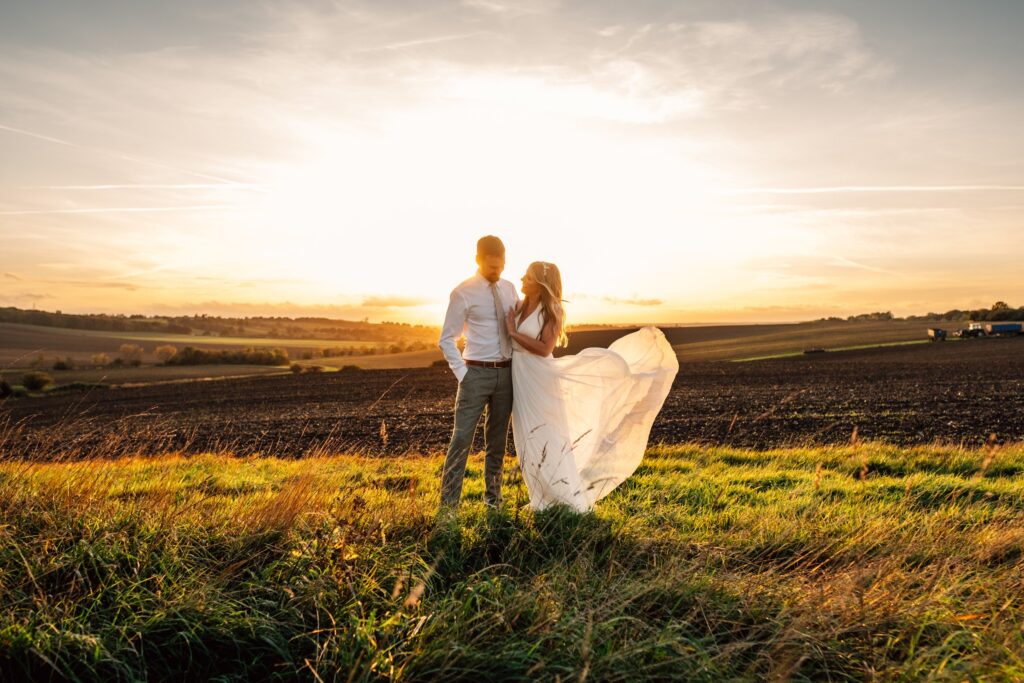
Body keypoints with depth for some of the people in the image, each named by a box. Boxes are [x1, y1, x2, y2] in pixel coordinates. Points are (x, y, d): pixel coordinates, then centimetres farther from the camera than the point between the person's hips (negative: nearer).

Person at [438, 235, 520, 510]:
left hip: (506, 373, 5)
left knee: (498, 440, 13)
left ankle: (493, 498, 26)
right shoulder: (463, 293, -8)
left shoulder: (510, 289, 8)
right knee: (462, 439, -6)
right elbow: (446, 340, -5)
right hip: (477, 373, -5)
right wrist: (462, 374, -11)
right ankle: (448, 504, 2)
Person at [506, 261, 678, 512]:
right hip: (520, 379, 6)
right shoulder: (518, 305, 5)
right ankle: (544, 498, 25)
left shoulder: (552, 312, -12)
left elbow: (544, 349, -21)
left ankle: (576, 500, 10)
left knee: (552, 438, -2)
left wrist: (514, 333, -19)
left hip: (541, 380, -6)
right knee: (530, 441, 12)